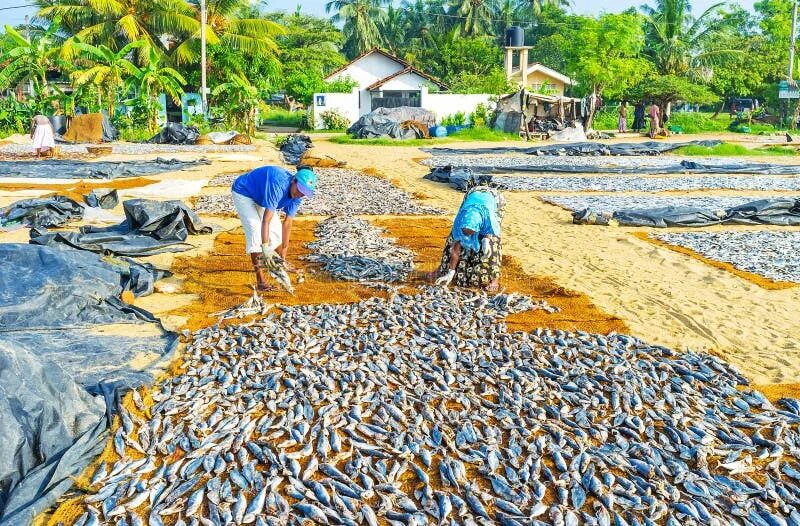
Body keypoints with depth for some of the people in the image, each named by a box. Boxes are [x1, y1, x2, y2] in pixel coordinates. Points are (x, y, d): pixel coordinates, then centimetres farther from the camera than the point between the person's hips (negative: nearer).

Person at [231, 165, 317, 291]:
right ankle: (261, 281, -18)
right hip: (243, 193, -8)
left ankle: (280, 265, 35)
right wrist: (265, 248, -49)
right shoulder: (278, 185, -40)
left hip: (261, 196, 8)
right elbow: (266, 219, -44)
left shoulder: (297, 195, -16)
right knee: (256, 233, -18)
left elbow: (287, 224, -12)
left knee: (277, 230, 9)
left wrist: (284, 252, -11)